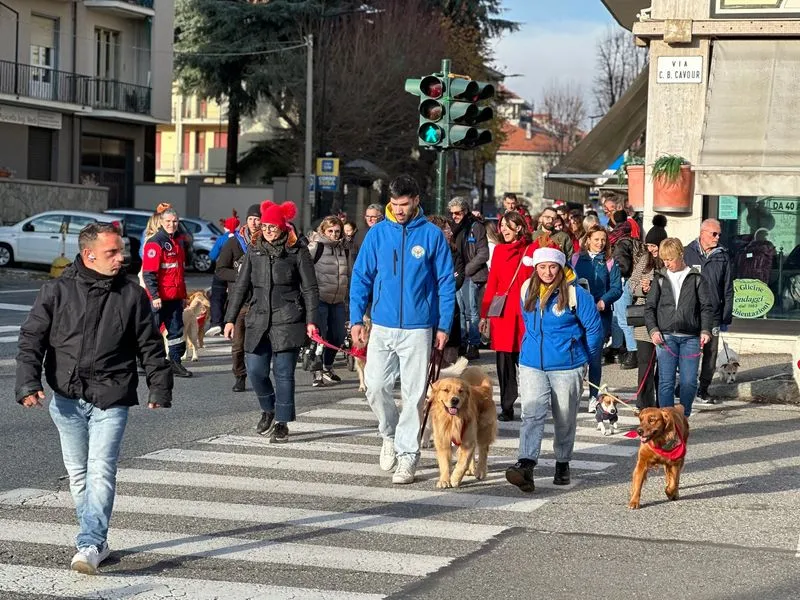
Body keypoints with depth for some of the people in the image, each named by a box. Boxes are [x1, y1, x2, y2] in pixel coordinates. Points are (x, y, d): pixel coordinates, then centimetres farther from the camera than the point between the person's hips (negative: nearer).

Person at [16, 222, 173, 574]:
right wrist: (28, 384, -11)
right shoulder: (56, 292, 2)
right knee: (78, 474, 9)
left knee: (101, 472, -13)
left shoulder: (132, 295, 4)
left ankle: (89, 546, -17)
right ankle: (97, 541, 21)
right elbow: (31, 340, 1)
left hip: (111, 400, -2)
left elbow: (151, 347, 11)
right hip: (66, 399, 2)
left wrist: (160, 390, 9)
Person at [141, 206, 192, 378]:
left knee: (176, 331, 9)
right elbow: (148, 273, -16)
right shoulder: (155, 243, -11)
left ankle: (175, 362, 14)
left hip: (175, 296, 8)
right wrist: (155, 296, -22)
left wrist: (183, 294, 22)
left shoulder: (176, 243, 16)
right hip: (160, 297, -8)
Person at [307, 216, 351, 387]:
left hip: (338, 301, 7)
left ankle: (327, 368, 30)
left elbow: (349, 275, 25)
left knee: (338, 336, 9)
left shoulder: (344, 250, 14)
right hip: (319, 300, -7)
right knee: (319, 336, -7)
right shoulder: (315, 247, -6)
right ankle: (318, 374, 1)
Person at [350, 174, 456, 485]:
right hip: (382, 327, 2)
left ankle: (407, 456, 9)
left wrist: (444, 325, -3)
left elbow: (446, 282, 1)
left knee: (414, 394, 1)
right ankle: (390, 434, 25)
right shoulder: (378, 233, 3)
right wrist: (356, 320, -1)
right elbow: (361, 277, 6)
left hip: (418, 328, -2)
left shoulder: (432, 235, -2)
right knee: (375, 386, -2)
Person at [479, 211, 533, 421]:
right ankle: (506, 408, 9)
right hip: (501, 313, 3)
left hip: (523, 313, -3)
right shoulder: (499, 250, 10)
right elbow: (492, 283, 13)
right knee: (504, 362, 3)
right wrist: (484, 314, 10)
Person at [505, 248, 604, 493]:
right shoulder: (527, 290, 4)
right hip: (531, 365, 3)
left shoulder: (575, 293, -10)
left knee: (565, 419, 10)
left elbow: (594, 327, -2)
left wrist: (587, 357, 8)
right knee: (532, 414, -13)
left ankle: (562, 464, 27)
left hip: (566, 367, -2)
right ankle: (526, 466, -25)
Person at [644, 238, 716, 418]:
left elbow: (707, 307, 5)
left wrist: (706, 330, -8)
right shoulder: (660, 279, 11)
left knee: (689, 381, -2)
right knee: (666, 381, -3)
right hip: (665, 336, 0)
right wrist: (653, 329, -4)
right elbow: (649, 307, 10)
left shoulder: (697, 278, 8)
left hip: (691, 337, 0)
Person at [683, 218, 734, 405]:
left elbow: (728, 289, 10)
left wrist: (727, 317, 7)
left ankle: (703, 390, 15)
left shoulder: (723, 257, 7)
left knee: (711, 353, 5)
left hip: (713, 314, 2)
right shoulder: (688, 253, 1)